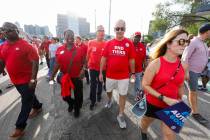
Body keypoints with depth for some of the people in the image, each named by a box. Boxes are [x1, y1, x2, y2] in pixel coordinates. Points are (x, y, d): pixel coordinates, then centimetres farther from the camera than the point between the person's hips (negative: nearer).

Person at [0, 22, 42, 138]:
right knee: (28, 96, 25)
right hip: (15, 80, 7)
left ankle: (20, 127, 21)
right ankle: (37, 107, 51)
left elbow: (35, 62, -20)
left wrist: (33, 79, -24)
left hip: (27, 80, -7)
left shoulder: (26, 45, -16)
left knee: (26, 102, 6)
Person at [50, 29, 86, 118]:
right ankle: (71, 102, 51)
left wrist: (83, 69, -22)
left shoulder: (80, 49, -8)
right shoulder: (59, 50, -2)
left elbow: (84, 62, -4)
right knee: (65, 96, 16)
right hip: (65, 77, 2)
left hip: (77, 77, -2)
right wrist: (52, 76, -2)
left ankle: (77, 109, 42)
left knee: (78, 95, 12)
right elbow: (57, 64, 2)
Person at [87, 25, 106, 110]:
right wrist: (87, 63, 11)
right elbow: (88, 54, 6)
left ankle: (99, 95, 44)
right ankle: (93, 101, 22)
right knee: (93, 85, 6)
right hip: (93, 67, 0)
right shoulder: (91, 43, -3)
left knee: (100, 83, 19)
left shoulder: (106, 44, -8)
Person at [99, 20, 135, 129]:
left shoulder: (129, 43, -5)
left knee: (123, 95, 9)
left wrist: (133, 73, 4)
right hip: (110, 74, 2)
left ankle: (121, 115, 29)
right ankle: (110, 100, 57)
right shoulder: (109, 43, -2)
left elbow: (131, 59, 1)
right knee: (108, 91, 22)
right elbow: (104, 58, 1)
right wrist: (101, 72, 1)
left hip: (124, 76, -1)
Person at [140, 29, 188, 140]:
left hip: (171, 106, 3)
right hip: (152, 104, -2)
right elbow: (145, 85, -20)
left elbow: (180, 86, 7)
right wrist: (164, 98, -24)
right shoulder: (156, 63, -23)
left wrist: (180, 101, 15)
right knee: (146, 122, 25)